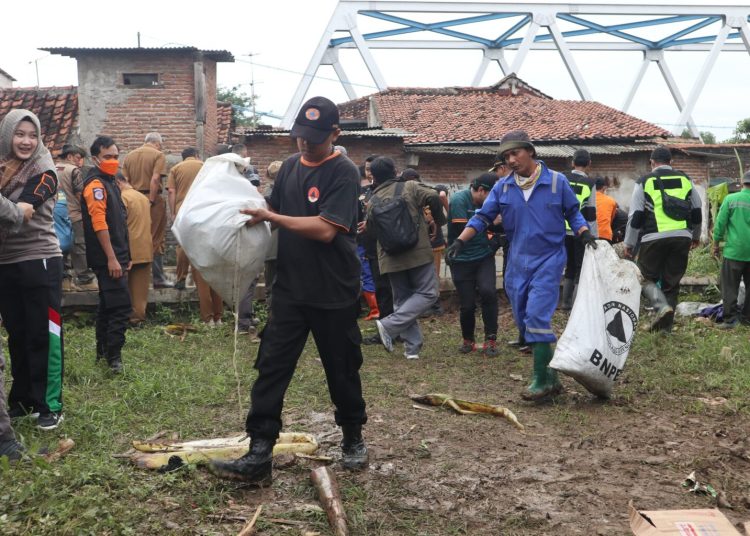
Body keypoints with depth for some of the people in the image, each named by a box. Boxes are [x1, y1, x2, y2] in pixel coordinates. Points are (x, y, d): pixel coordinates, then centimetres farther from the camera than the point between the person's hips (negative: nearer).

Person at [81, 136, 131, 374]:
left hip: (115, 256, 10)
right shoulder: (95, 184, -13)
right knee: (121, 306, -12)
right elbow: (99, 224, -20)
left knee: (108, 305, 16)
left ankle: (103, 351, 26)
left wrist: (124, 256, 21)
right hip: (107, 258, -10)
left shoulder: (109, 182, 18)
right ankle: (113, 356, -8)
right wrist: (112, 258, -23)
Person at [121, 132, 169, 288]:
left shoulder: (129, 156, 13)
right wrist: (151, 201, -16)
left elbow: (124, 181, 7)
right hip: (153, 199, -5)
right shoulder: (158, 155, -3)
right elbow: (155, 179, -16)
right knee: (156, 240, 1)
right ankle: (158, 278, 3)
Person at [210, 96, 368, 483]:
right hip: (290, 291, 5)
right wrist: (254, 214, -1)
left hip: (333, 295, -5)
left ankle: (353, 440, 32)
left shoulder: (344, 173, -12)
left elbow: (326, 230, -22)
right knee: (271, 368, -1)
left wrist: (270, 216, -21)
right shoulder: (290, 166, 9)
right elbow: (274, 214, 20)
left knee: (342, 371, 10)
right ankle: (259, 455, 1)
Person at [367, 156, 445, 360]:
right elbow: (433, 196, -16)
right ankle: (389, 325, -12)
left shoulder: (373, 202, 7)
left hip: (390, 258, 4)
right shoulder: (410, 188, -2)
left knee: (402, 300, 14)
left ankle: (412, 347, 10)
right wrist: (439, 220, -1)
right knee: (427, 293, 3)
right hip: (418, 252, -4)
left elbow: (370, 230, 14)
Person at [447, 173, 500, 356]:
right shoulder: (459, 200, -14)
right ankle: (468, 340, 28)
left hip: (484, 256, 3)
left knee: (488, 291, -21)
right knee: (467, 305, 1)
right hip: (462, 260, -3)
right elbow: (462, 231, -20)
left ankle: (490, 340, -7)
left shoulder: (487, 203, 3)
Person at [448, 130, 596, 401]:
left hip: (548, 259, -4)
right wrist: (460, 240, -7)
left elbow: (573, 213, 9)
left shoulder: (556, 182, -2)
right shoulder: (503, 187, 5)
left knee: (537, 316, -17)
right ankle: (550, 376, 20)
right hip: (517, 263, 5)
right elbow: (482, 217, 5)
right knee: (524, 321, 7)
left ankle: (541, 379, -10)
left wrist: (585, 233, -9)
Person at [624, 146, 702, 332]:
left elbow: (635, 216, -1)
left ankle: (662, 307, -17)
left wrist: (629, 243, 6)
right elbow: (697, 212, 19)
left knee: (647, 277, 9)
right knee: (672, 281, 12)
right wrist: (696, 236, 33)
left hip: (654, 238, -3)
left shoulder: (644, 182, 3)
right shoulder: (685, 180, 13)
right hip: (682, 237, 3)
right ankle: (666, 324, 15)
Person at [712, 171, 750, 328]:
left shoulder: (731, 199, -5)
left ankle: (730, 319, 0)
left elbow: (720, 223, -4)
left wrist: (716, 244, 7)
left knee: (730, 287, 2)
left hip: (734, 250, -2)